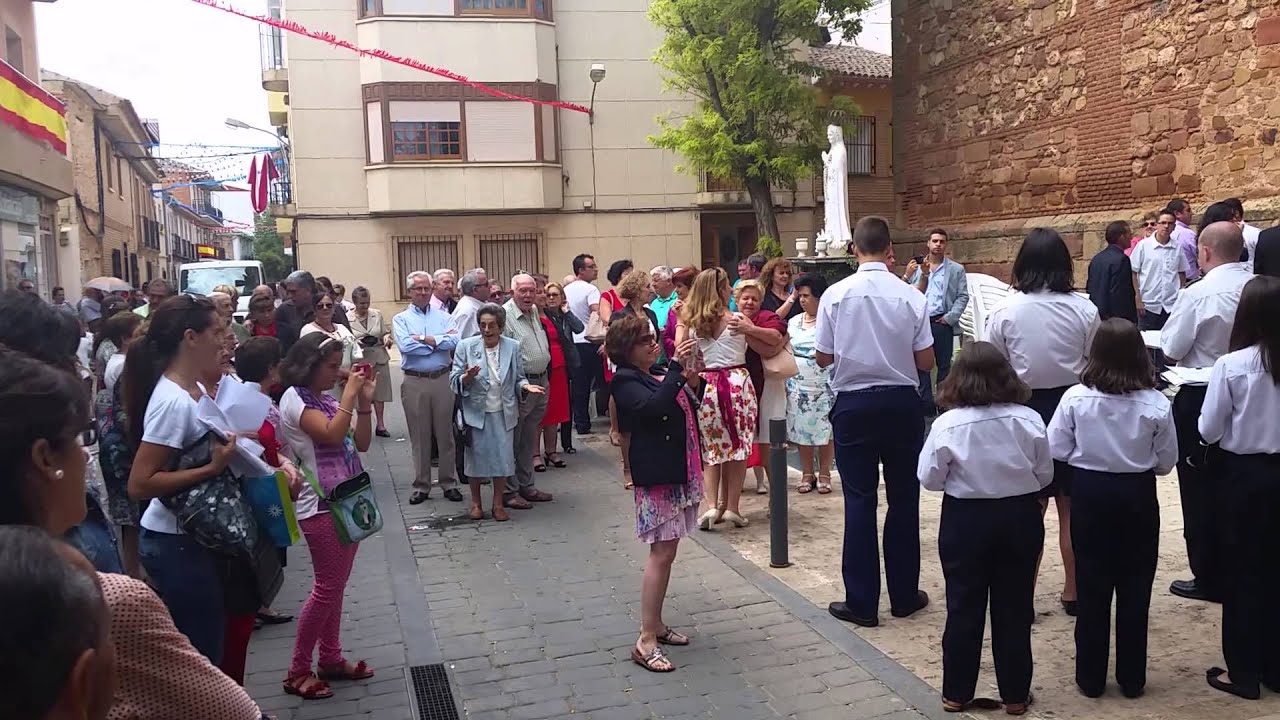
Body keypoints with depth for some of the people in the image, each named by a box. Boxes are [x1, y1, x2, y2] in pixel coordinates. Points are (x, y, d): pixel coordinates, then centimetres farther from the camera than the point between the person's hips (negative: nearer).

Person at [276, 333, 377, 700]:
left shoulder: (328, 399, 10)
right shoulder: (294, 399, -12)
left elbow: (361, 443, 9)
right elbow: (332, 434, -27)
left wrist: (364, 400, -1)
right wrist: (350, 392, -18)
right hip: (320, 506, -8)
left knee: (337, 585, 14)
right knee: (327, 587, -4)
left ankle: (331, 658, 26)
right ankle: (298, 671, 8)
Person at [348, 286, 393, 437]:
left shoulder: (377, 314, 4)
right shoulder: (347, 318, -6)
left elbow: (386, 332, 11)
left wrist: (387, 338, -10)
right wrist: (356, 343, -19)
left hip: (379, 358, 3)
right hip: (360, 360, -3)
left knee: (379, 393, 8)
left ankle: (380, 425, 18)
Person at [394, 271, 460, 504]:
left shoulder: (443, 317, 8)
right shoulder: (401, 319, 4)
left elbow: (454, 341, -9)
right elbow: (405, 346, -14)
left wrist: (425, 339, -12)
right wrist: (439, 341, -8)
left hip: (442, 380, 1)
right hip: (414, 382, -1)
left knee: (445, 434, 8)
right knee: (419, 436, 7)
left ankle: (449, 483, 17)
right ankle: (421, 486, 16)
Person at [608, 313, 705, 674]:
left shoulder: (660, 373, 11)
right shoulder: (624, 381, -12)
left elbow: (689, 410, 15)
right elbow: (654, 407, -30)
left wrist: (691, 380, -2)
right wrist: (676, 366, -25)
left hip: (678, 470, 8)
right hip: (656, 476, -8)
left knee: (666, 552, 14)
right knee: (662, 553, -8)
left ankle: (655, 624, 25)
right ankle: (646, 641, -2)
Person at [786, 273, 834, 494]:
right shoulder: (794, 322, 8)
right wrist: (785, 382, 8)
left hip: (824, 385, -4)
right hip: (798, 386, 4)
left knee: (824, 430, 2)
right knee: (802, 429, 7)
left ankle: (824, 474, 16)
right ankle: (807, 474, 19)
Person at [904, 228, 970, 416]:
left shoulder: (956, 269, 7)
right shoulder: (917, 268, 11)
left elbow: (963, 296, 2)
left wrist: (950, 317, -8)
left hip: (942, 322, -2)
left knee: (944, 364, 3)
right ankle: (926, 404, 11)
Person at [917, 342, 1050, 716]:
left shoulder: (947, 424, -15)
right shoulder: (1029, 419, -8)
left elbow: (929, 478, -10)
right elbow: (1044, 475, 1)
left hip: (965, 520, -2)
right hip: (1020, 518, 2)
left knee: (964, 608, 10)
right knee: (1014, 608, 13)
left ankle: (956, 693, 19)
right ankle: (1015, 694, 23)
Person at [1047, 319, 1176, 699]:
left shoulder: (1075, 398, -14)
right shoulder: (1156, 404, -12)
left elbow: (1057, 451, -8)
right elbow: (1166, 462, -3)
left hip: (1089, 493, 0)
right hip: (1137, 496, 0)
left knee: (1091, 587, 11)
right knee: (1135, 588, 13)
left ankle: (1091, 677, 20)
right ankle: (1132, 678, 24)